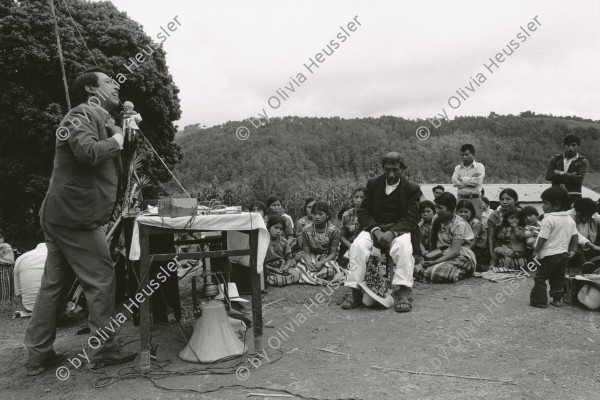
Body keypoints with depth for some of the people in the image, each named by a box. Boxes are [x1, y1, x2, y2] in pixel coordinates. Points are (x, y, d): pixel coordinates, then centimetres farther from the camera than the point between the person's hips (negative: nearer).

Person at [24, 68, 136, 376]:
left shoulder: (100, 119, 23)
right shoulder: (83, 114, -8)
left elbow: (113, 166, 22)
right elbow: (87, 152, -27)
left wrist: (126, 130, 11)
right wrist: (116, 140, -10)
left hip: (61, 214, 10)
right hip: (76, 215, -10)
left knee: (53, 283, 11)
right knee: (101, 279, -3)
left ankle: (38, 354, 19)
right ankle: (102, 350, 6)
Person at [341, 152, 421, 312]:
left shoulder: (412, 189, 1)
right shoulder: (373, 184, 7)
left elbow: (411, 219, -5)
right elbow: (363, 213, 4)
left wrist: (392, 233, -22)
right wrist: (375, 230, -15)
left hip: (400, 230, -1)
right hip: (374, 228, 2)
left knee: (403, 247, -36)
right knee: (358, 245, -29)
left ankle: (402, 293, -33)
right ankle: (354, 292, -24)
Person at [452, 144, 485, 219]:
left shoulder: (479, 166, 4)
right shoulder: (458, 167, 14)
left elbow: (478, 181, -12)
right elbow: (454, 182, -1)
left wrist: (462, 179, -1)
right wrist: (471, 181, -7)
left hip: (474, 198, -3)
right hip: (461, 199, 3)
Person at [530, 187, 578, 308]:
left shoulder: (548, 219, -18)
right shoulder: (570, 219, 8)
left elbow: (543, 238, -18)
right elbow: (574, 235, 11)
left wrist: (536, 250, -7)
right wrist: (573, 249, 18)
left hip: (549, 254, -8)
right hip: (563, 253, 8)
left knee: (540, 278, 1)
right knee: (558, 278, 17)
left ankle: (539, 301, 1)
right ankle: (557, 299, 20)